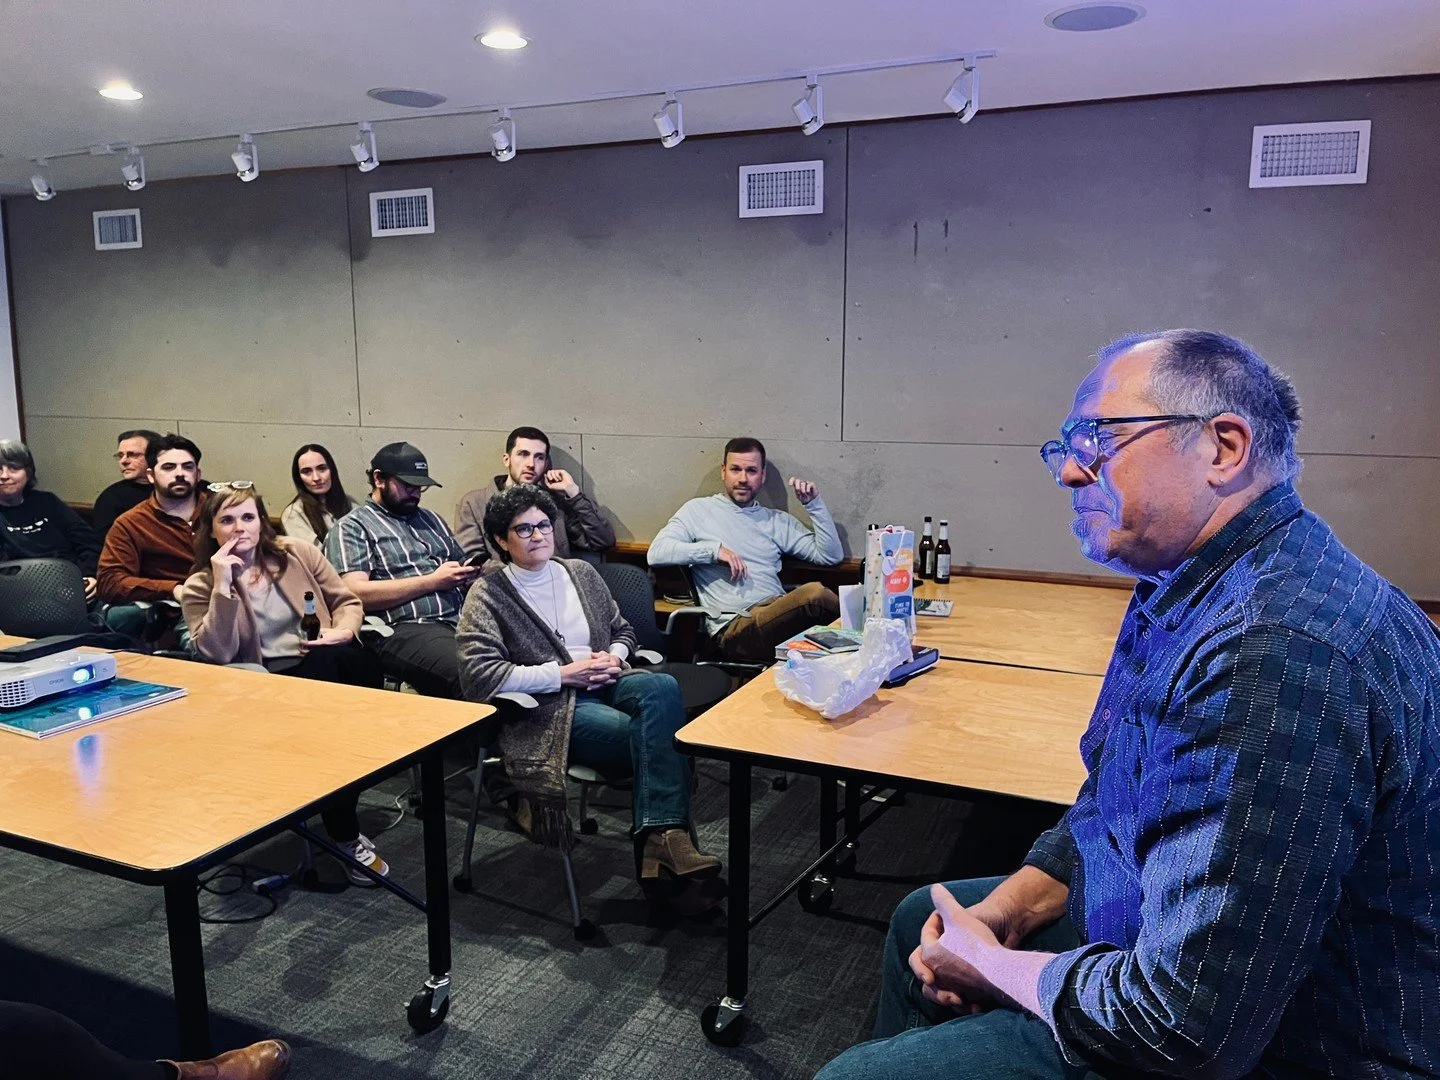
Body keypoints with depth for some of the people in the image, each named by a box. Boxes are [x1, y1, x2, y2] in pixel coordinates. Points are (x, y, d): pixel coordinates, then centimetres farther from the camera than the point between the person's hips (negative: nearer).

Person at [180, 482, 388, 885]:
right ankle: (345, 836, -23)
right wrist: (223, 587, -15)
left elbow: (347, 601, 14)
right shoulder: (199, 587, 5)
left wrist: (342, 630, -7)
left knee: (357, 662, -33)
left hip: (324, 671, 3)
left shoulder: (297, 553, 11)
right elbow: (217, 654, -9)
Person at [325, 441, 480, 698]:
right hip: (404, 629, -6)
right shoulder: (351, 527, 8)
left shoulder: (431, 519, 28)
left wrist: (469, 574, 6)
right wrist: (432, 581, -6)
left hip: (460, 619, 7)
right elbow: (356, 593, -6)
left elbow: (461, 564, 33)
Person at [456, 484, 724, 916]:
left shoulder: (581, 572, 20)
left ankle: (660, 843, -36)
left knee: (663, 687, -31)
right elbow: (479, 676, -10)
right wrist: (563, 673, -12)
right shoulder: (488, 594, 3)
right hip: (549, 710, -5)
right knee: (655, 736, -31)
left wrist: (614, 657, 3)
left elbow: (623, 629, 29)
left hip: (603, 685, 5)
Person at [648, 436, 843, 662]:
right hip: (734, 626, -4)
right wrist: (714, 549, -9)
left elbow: (832, 555, 19)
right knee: (814, 593, -30)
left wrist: (813, 504, 11)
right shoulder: (699, 510, 14)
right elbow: (656, 553, 0)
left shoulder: (776, 520, 24)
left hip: (779, 614, 5)